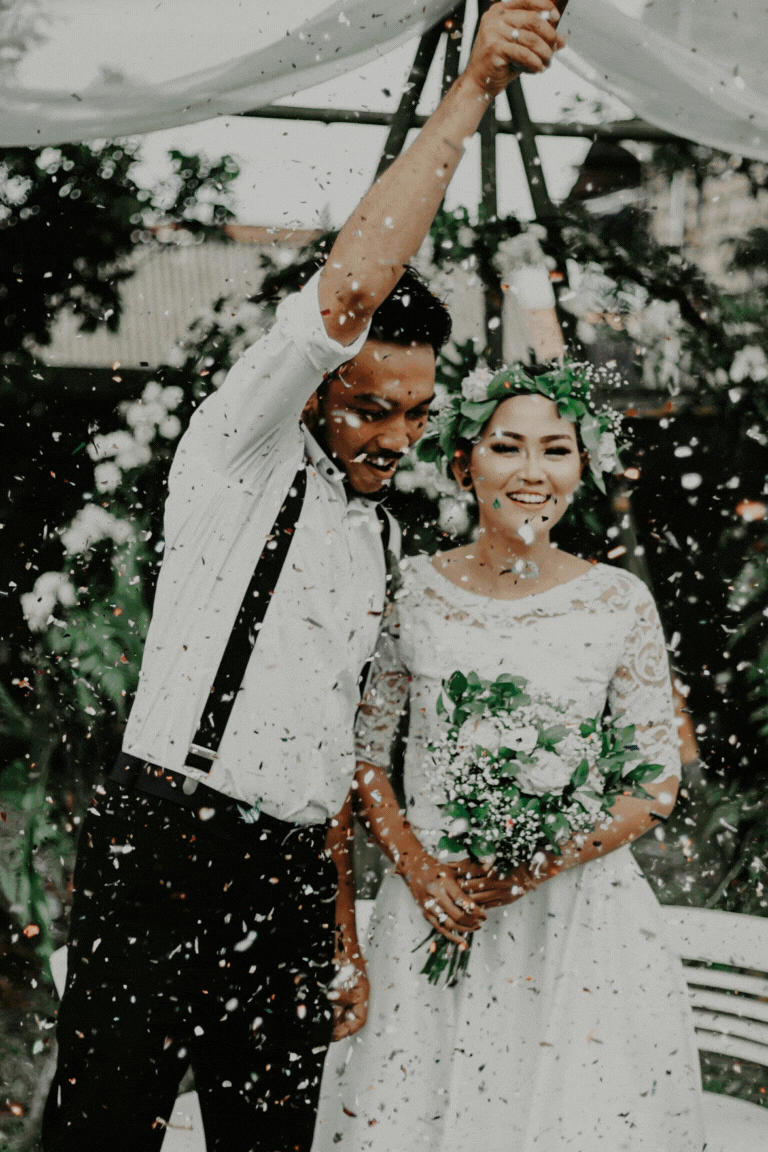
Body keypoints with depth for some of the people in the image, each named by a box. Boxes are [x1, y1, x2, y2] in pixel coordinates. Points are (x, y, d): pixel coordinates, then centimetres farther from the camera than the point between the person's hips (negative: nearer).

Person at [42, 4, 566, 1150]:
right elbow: (349, 285, -19)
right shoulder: (241, 453, -2)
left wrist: (344, 928, 19)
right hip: (159, 846, -7)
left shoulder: (379, 537, 20)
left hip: (288, 879, 7)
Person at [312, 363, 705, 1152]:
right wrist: (418, 868, -8)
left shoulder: (620, 604, -3)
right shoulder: (413, 592, -1)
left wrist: (545, 862, -12)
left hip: (580, 913, 0)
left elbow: (657, 782, 0)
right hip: (435, 903, 1)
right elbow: (365, 753, 6)